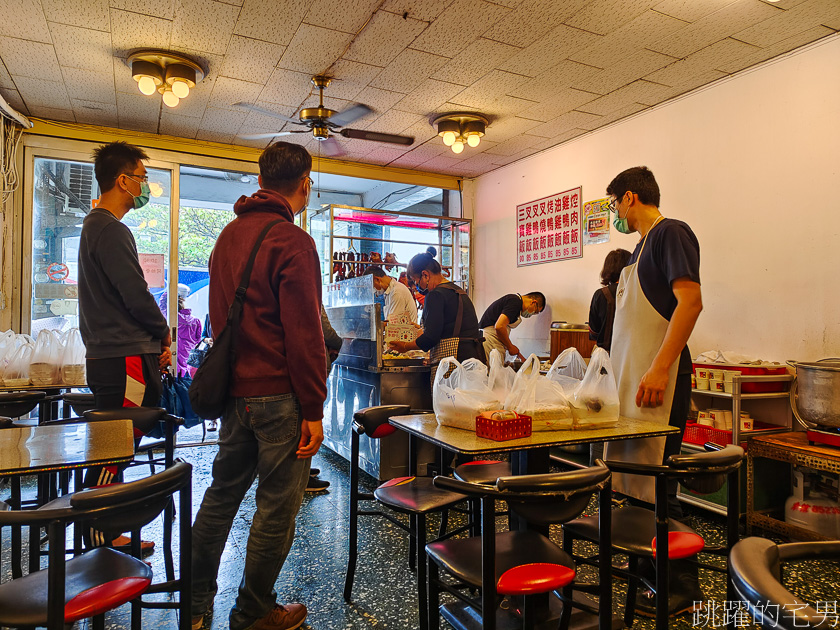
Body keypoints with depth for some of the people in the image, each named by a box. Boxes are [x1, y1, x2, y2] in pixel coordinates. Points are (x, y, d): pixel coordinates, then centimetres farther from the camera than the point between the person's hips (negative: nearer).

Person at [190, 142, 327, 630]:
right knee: (276, 508, 6)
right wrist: (313, 410, -14)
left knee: (222, 494, 19)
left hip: (234, 390, 8)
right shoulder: (292, 241, -13)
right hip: (279, 396, -8)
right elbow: (304, 333, -17)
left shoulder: (229, 236, 13)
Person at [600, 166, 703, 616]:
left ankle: (682, 587, 10)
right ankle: (650, 564, 29)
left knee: (654, 486, -4)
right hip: (632, 379, 9)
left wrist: (659, 368, -25)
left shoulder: (671, 233, -7)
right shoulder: (643, 245, 21)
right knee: (633, 481, 14)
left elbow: (690, 301, -19)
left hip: (657, 380, -9)